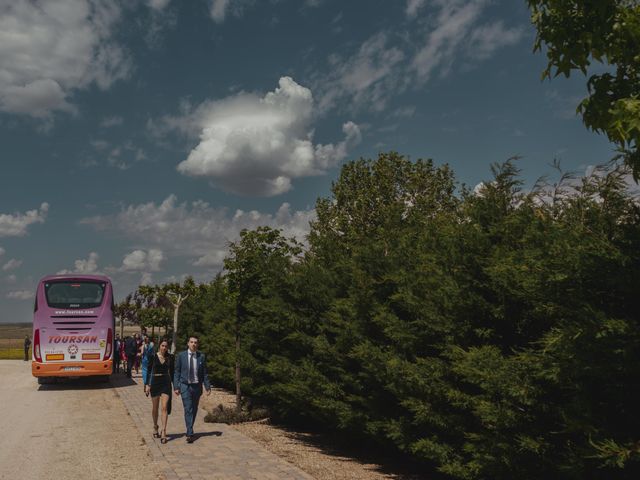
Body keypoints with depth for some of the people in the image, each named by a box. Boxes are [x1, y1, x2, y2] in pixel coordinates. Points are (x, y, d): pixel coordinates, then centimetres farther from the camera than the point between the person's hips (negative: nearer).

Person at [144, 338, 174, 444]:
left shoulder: (170, 357, 2)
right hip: (155, 382, 0)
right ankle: (155, 427, 34)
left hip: (166, 383, 0)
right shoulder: (153, 356, -2)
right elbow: (149, 370, 2)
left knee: (165, 408, -10)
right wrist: (147, 384, -3)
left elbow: (172, 371, 9)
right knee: (155, 407, 12)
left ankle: (163, 432, -10)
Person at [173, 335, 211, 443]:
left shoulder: (201, 356, 0)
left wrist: (208, 387, -1)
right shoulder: (181, 356, -3)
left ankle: (189, 431, 28)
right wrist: (176, 387, -4)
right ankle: (190, 434, -10)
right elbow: (177, 372, 1)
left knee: (194, 410, 11)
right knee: (188, 409, -11)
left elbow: (205, 373, 4)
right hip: (185, 386, -2)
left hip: (197, 386, 2)